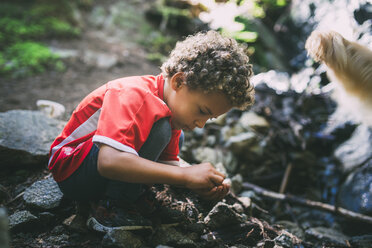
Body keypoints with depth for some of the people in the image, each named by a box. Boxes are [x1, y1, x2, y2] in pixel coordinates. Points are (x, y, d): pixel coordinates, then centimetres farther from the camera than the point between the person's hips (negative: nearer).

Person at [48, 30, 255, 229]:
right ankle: (111, 209, -18)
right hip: (73, 171, -9)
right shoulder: (133, 95, -29)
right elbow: (108, 162, -43)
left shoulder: (173, 104, -2)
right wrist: (185, 175, -40)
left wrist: (201, 185, -18)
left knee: (175, 138, 10)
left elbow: (168, 164, 1)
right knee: (158, 129, -29)